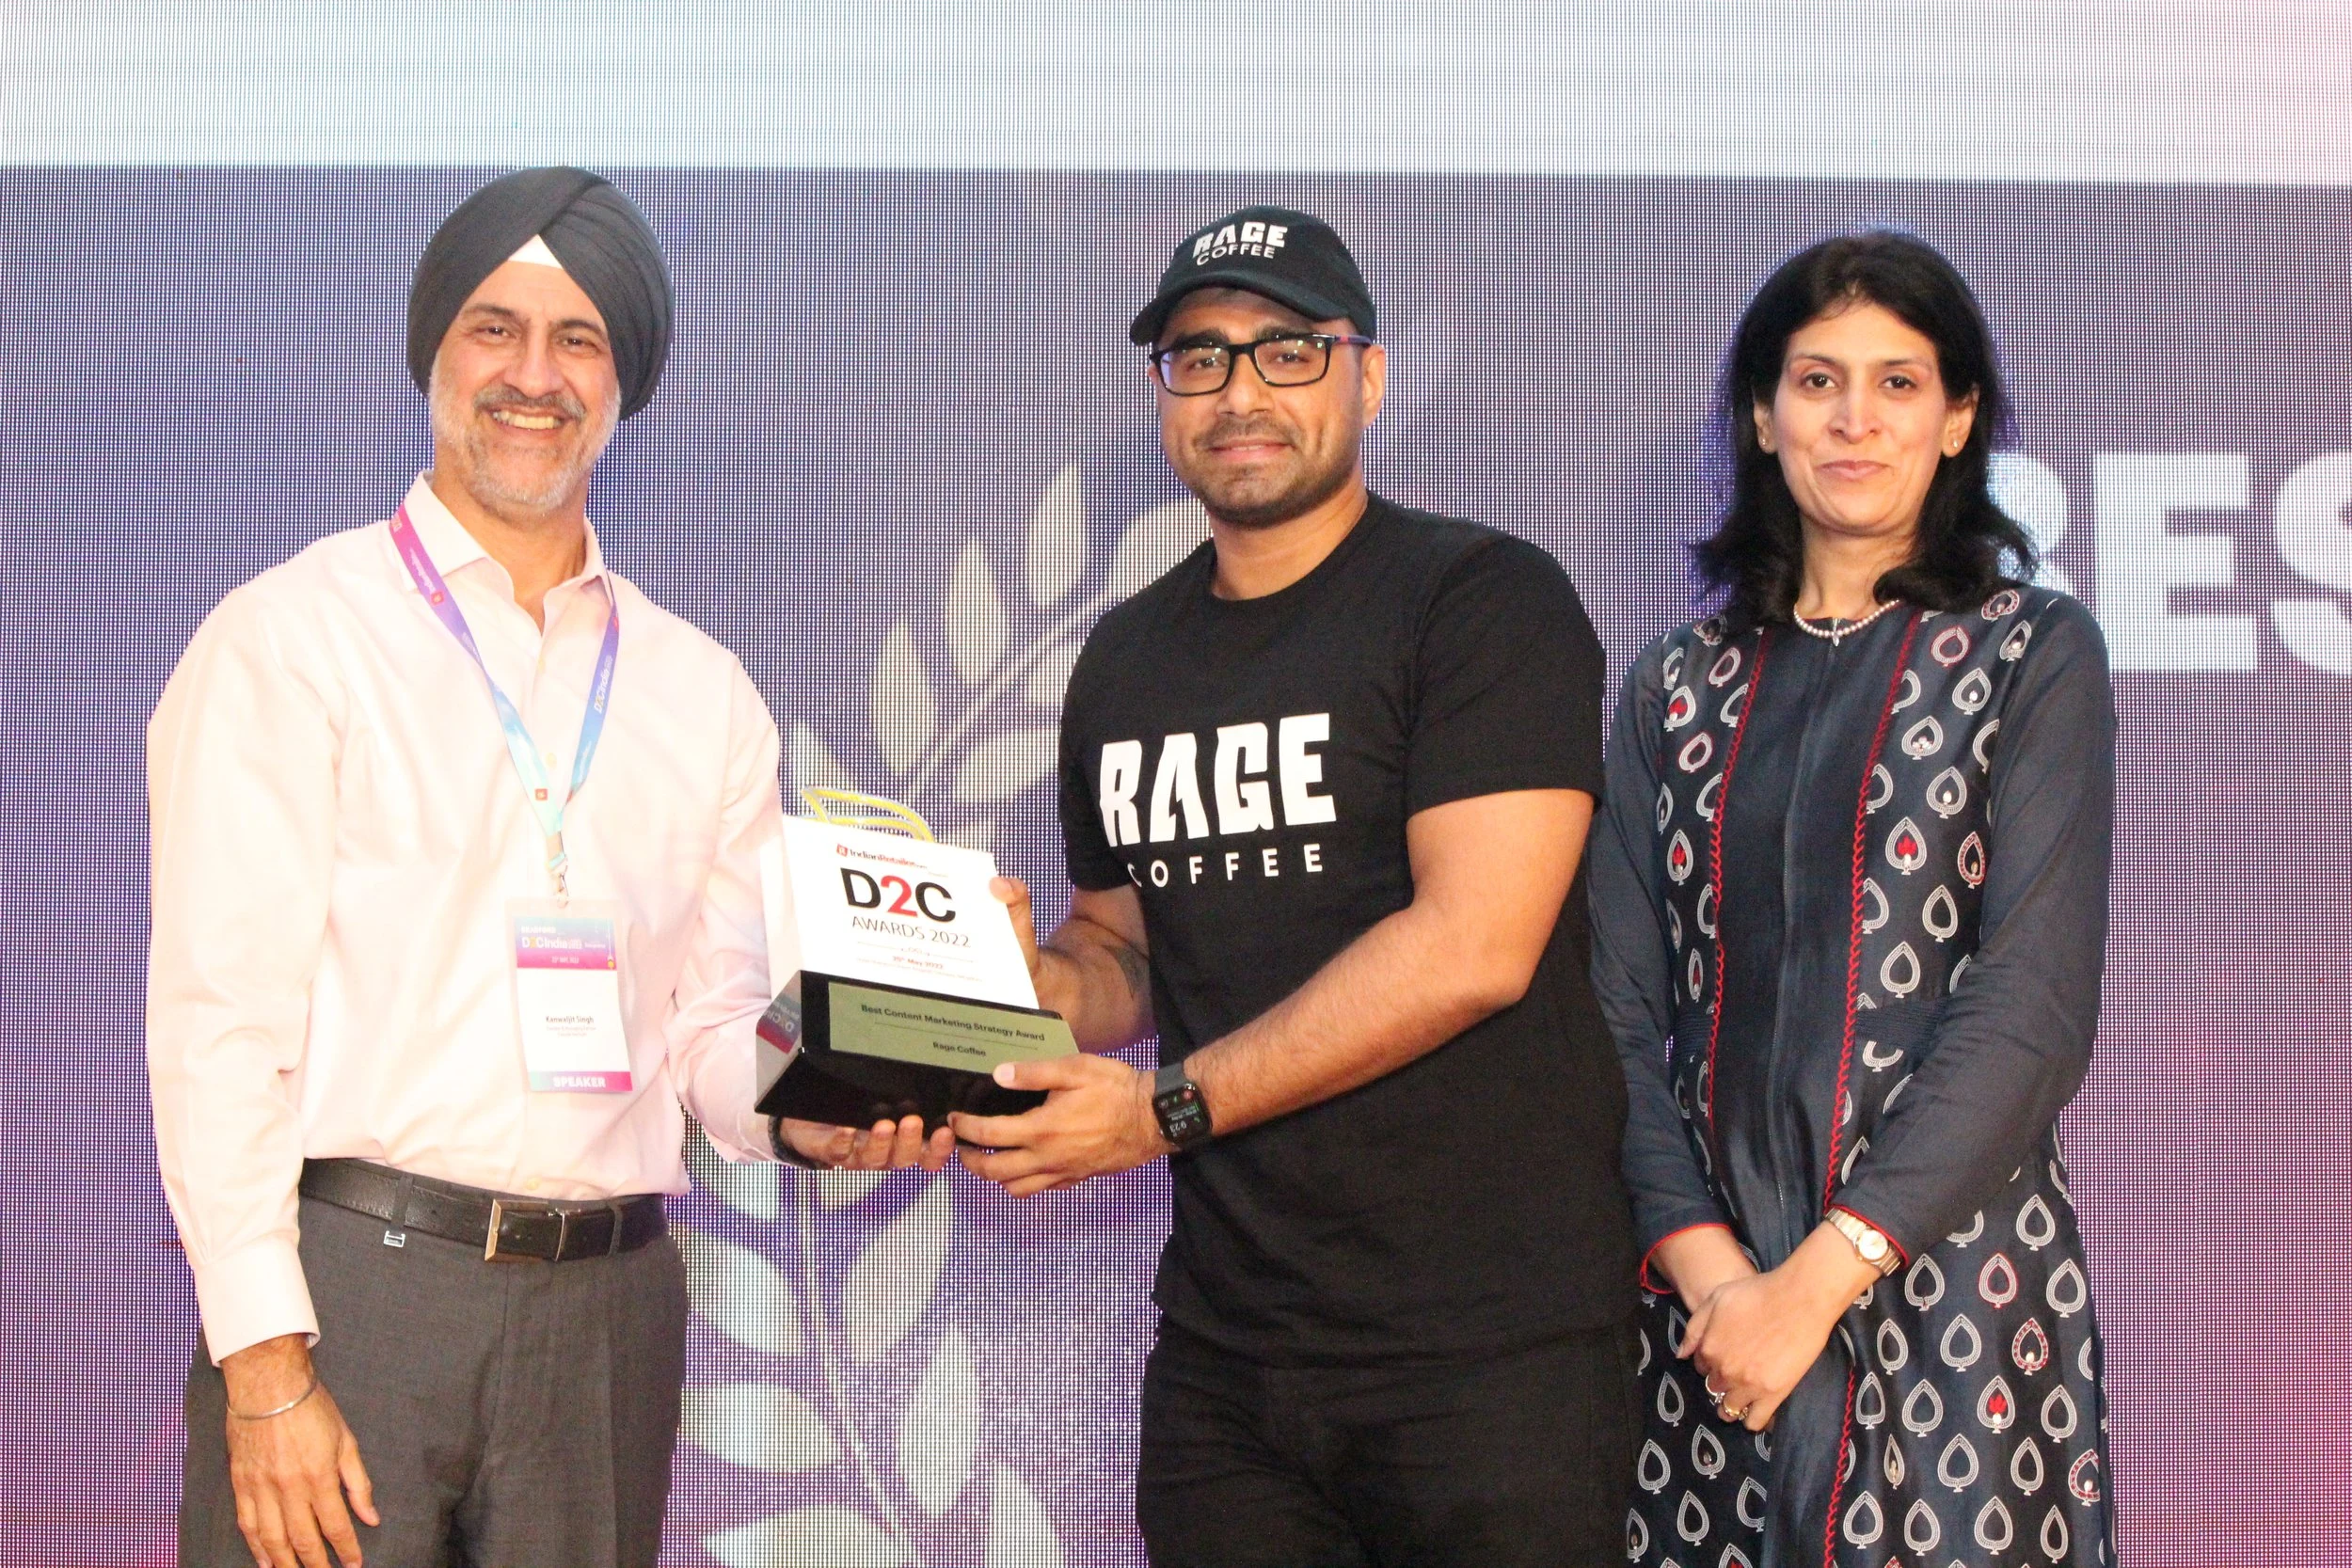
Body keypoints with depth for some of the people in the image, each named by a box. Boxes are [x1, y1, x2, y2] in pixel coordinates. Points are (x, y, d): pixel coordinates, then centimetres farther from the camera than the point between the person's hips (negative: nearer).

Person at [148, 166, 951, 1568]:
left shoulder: (704, 694, 13)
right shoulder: (290, 639, -1)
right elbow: (221, 1015, -7)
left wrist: (808, 1118, -8)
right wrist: (265, 1364, -14)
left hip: (608, 1309, 4)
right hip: (346, 1279, -4)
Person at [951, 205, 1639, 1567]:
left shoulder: (1483, 599, -9)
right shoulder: (1125, 661, 13)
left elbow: (1473, 946, -19)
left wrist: (1172, 1107, -18)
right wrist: (1037, 973, -1)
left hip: (1492, 1342, -5)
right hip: (1223, 1343, 6)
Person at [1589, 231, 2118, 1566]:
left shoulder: (2035, 658, 0)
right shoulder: (1681, 687, 9)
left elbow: (2035, 1012, -9)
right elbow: (1624, 1009, 4)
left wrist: (1821, 1273, -15)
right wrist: (1703, 1261, -11)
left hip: (1948, 1285, -2)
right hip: (1705, 1279, 3)